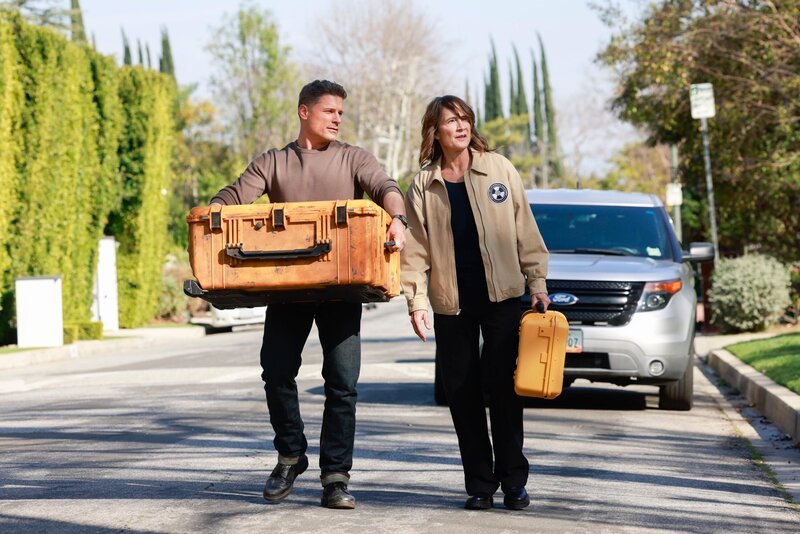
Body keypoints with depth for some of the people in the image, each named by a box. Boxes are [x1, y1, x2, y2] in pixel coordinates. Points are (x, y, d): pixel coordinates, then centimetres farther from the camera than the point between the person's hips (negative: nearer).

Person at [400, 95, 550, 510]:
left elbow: (524, 231, 6)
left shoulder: (499, 169, 4)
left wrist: (536, 281, 2)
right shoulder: (423, 185, 4)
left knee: (503, 389, -1)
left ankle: (513, 480, 7)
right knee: (462, 394, 3)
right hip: (451, 304, 1)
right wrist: (416, 300, -6)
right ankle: (480, 484, 11)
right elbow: (415, 248, 2)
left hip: (502, 295, -1)